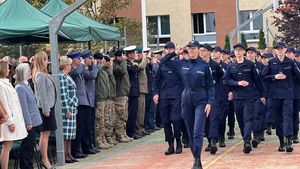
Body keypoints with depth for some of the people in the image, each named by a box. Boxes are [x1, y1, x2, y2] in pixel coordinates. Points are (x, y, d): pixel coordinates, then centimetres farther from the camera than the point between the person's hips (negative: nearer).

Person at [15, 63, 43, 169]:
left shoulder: (26, 85, 12)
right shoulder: (20, 88, -17)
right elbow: (24, 107, -19)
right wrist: (28, 122, -19)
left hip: (33, 122, 9)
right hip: (29, 123, -9)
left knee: (30, 146, 15)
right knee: (27, 148, -2)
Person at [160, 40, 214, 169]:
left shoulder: (204, 65, -1)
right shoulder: (182, 64, 7)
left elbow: (210, 86, 0)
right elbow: (163, 61, 15)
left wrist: (209, 102, -8)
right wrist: (176, 53, 6)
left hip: (201, 100, -4)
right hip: (187, 99, 4)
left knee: (198, 131, -12)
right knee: (191, 132, 8)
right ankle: (196, 158, 18)